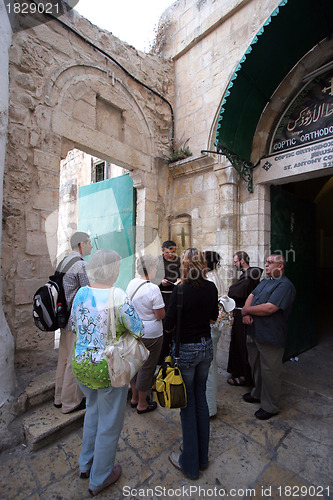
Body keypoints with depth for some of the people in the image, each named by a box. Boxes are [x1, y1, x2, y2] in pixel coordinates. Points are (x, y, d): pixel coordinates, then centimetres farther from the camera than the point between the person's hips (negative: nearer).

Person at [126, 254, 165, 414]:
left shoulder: (132, 283, -1)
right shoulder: (153, 289, -24)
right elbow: (160, 315, -20)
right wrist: (161, 305, -1)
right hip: (150, 334, -7)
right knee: (147, 367, 11)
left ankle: (134, 397, 42)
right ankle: (142, 404, 29)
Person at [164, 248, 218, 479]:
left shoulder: (181, 290, -22)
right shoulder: (211, 288, -4)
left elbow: (169, 326, -16)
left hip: (186, 349, -5)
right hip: (206, 347, 6)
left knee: (188, 404, 12)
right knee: (201, 398, 22)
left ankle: (190, 463, 33)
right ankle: (202, 456, 41)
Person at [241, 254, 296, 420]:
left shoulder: (285, 285, -17)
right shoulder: (265, 281, 12)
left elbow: (269, 308, -26)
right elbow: (251, 296, 9)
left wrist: (246, 310, -14)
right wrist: (246, 314, -11)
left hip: (270, 337, -8)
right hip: (254, 332, 9)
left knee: (269, 372, 8)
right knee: (256, 366, 23)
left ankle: (270, 406, 28)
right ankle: (257, 394, 45)